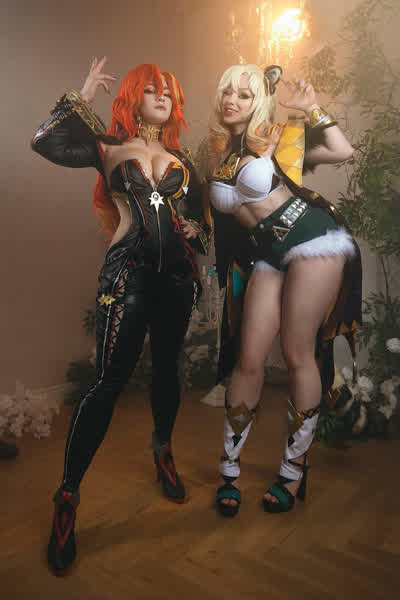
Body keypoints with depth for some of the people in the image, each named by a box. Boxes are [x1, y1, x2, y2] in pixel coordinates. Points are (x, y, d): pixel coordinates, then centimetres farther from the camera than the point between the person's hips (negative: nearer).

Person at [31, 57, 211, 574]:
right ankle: (67, 496, 5)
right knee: (111, 379, -8)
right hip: (128, 273, -4)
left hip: (177, 274, 5)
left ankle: (162, 449, 39)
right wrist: (82, 97, -5)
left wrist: (196, 231, 0)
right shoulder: (109, 147, 6)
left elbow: (198, 219, 22)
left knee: (166, 365, 13)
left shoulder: (182, 161, 17)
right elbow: (45, 142, -9)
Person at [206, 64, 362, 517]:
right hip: (266, 256, 4)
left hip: (312, 240, -4)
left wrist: (310, 109, -1)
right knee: (248, 359, -2)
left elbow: (343, 151, -4)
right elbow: (220, 213, 20)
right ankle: (229, 469, 15)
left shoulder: (279, 137, 3)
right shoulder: (218, 153, 14)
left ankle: (294, 470, 15)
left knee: (298, 355, -3)